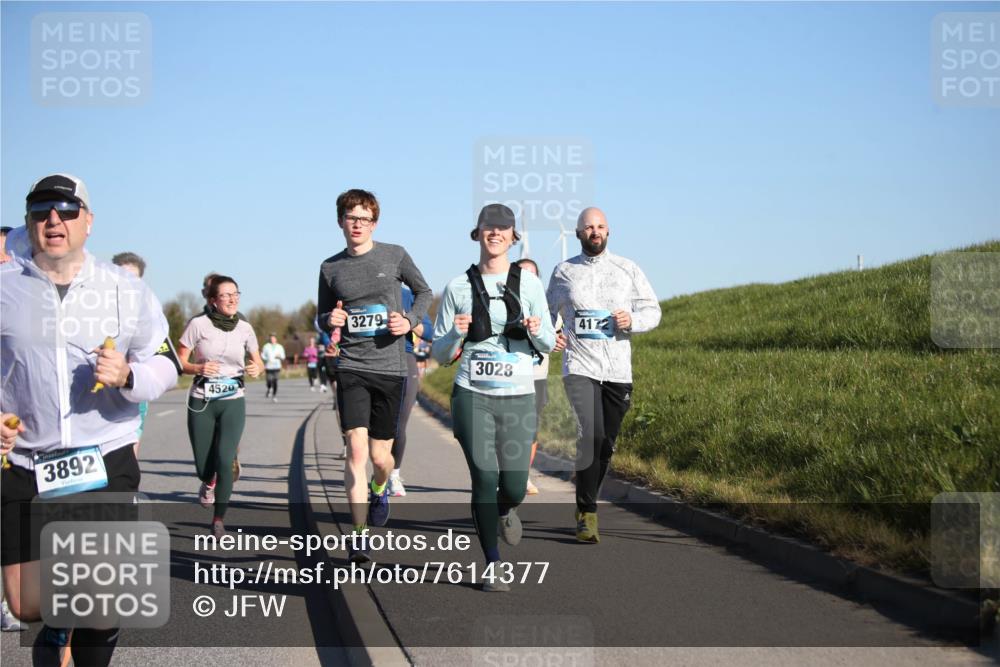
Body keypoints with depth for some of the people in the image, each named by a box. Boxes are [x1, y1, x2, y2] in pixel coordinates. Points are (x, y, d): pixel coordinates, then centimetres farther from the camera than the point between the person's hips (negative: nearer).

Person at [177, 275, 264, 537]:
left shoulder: (244, 328, 1)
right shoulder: (198, 324, -7)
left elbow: (258, 361, 14)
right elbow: (179, 362, -2)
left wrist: (256, 369, -9)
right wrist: (198, 368, -22)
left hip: (233, 402, 1)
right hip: (201, 402, -1)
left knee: (225, 461, -15)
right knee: (203, 465, 6)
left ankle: (218, 520, -4)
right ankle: (209, 482, 45)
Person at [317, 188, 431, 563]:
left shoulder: (394, 255, 3)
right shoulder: (331, 268, 6)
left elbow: (423, 291, 15)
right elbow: (322, 317, 17)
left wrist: (410, 320, -3)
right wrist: (330, 320, -6)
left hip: (390, 368, 0)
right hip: (351, 367, 0)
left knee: (380, 455, 6)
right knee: (356, 449, -14)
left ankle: (380, 490, 43)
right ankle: (359, 536, -9)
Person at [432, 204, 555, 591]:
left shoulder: (529, 283, 6)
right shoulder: (458, 288, 5)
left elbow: (548, 344, 10)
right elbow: (440, 354, 8)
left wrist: (536, 331, -12)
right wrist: (455, 334, -13)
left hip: (518, 397, 1)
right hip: (472, 396, -1)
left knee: (513, 489, -4)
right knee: (484, 478, -11)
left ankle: (506, 510, 35)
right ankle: (493, 566, 3)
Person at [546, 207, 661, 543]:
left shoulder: (628, 270, 7)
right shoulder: (563, 272, 7)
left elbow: (652, 311, 9)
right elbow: (547, 311, 20)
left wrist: (632, 320, -13)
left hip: (618, 370, 2)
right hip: (579, 367, -2)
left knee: (606, 444, 8)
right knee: (591, 435, -20)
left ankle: (585, 506, 27)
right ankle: (588, 513, -13)